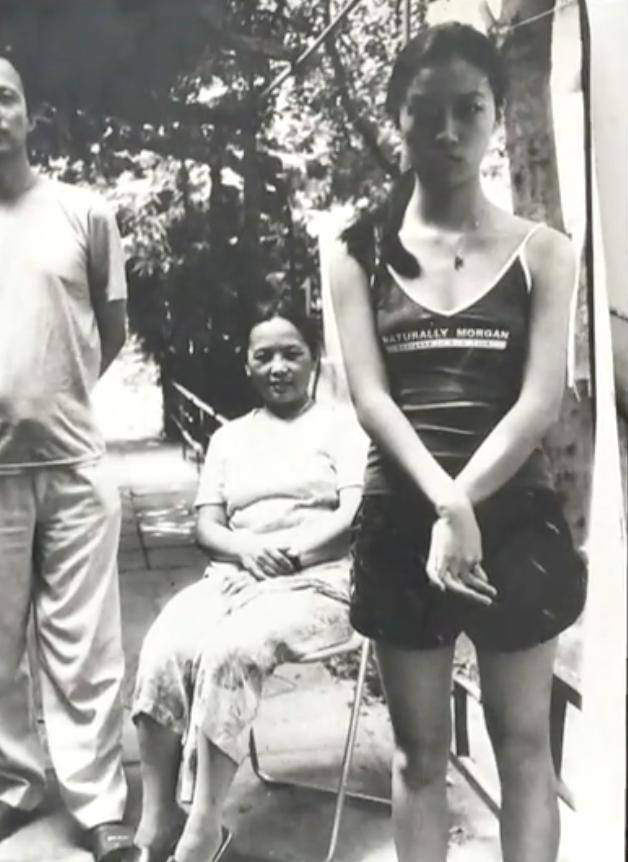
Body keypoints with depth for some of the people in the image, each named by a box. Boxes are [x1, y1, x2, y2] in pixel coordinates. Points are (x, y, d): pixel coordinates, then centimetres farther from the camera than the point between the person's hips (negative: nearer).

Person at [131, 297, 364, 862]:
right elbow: (206, 527, 14)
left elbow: (356, 514, -5)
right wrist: (247, 548, -8)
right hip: (233, 576, 4)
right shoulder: (228, 437, 23)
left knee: (228, 651, -33)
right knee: (162, 651, -27)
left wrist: (284, 551, -15)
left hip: (317, 581, -4)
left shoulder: (342, 425, 9)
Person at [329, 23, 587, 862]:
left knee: (523, 740, 9)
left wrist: (464, 506, -18)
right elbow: (370, 396, -6)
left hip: (515, 516, 0)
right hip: (400, 518, 1)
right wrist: (443, 502, -20)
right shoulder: (360, 253, 4)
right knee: (418, 748, 11)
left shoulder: (541, 251, 3)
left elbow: (541, 400, -7)